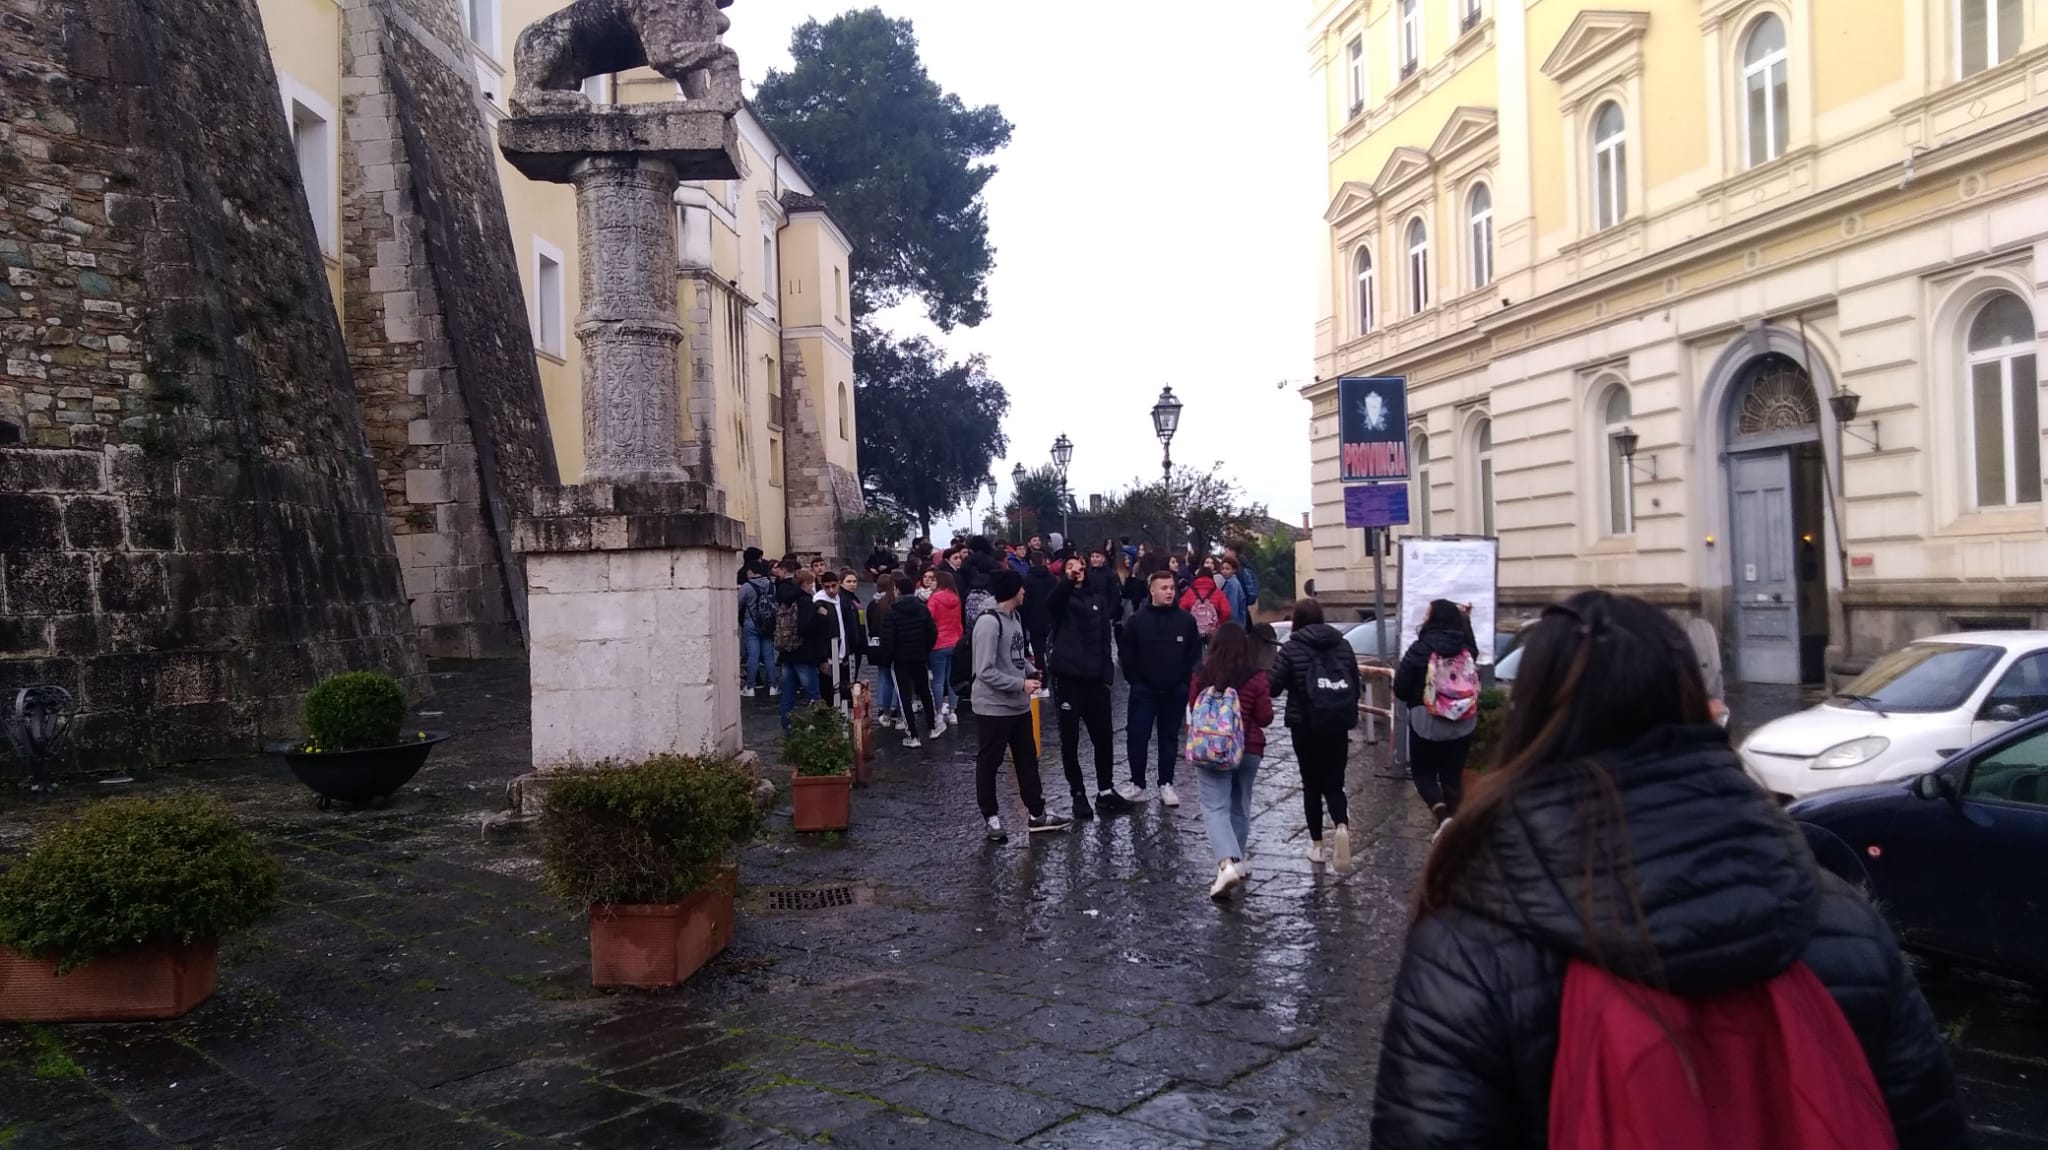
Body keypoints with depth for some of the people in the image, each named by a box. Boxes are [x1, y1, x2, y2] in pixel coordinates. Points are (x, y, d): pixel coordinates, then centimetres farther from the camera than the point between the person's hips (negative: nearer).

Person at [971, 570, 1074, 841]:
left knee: (1028, 760, 15)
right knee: (989, 764, 7)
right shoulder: (988, 623, -21)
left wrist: (1032, 671, 0)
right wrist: (1021, 684, -20)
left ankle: (1037, 815, 24)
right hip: (993, 707, -9)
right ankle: (992, 818, 19)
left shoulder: (1014, 618, 8)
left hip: (1019, 706, 9)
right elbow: (985, 671, -24)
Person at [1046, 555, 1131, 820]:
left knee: (1104, 737, 9)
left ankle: (1106, 791, 22)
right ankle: (1078, 794, 12)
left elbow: (1105, 640, 12)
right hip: (1067, 677, -3)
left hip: (1094, 678, 4)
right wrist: (1069, 579, -46)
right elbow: (1055, 597, -26)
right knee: (1070, 740, 2)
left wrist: (1107, 674, 2)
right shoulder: (1062, 598, 1)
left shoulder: (1098, 601, 12)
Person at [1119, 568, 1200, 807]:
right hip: (1144, 690, -1)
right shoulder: (1137, 620, -5)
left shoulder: (1186, 620, -2)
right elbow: (1125, 653, 2)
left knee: (1169, 737, 9)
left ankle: (1166, 785, 17)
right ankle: (1137, 784, 9)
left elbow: (1194, 653, 6)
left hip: (1176, 691, 1)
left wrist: (1185, 679, 2)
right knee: (1137, 736, -3)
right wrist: (1134, 680, 2)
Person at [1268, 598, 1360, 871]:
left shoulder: (1292, 649, -7)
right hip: (1338, 723, 3)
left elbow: (1274, 686, -13)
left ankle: (1317, 845, 14)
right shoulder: (1342, 645, 6)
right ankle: (1342, 826, -19)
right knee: (1334, 784, 8)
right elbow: (1355, 685, 9)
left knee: (1312, 784, 11)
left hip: (1306, 725, -3)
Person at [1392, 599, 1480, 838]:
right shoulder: (1466, 648, -1)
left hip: (1426, 721, -3)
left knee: (1423, 773, 10)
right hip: (1464, 722, 3)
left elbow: (1400, 687, -12)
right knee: (1453, 775, 13)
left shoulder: (1420, 649, -13)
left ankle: (1442, 814, -12)